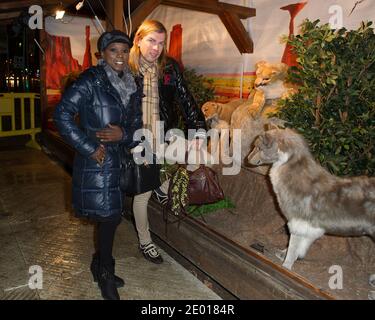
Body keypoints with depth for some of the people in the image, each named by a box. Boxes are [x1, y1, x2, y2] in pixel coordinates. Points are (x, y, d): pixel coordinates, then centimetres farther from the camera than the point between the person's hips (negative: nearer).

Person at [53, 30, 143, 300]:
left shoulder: (132, 86, 10)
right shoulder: (91, 80, -10)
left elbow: (137, 126, 11)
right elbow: (62, 114, -13)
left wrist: (123, 134, -11)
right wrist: (89, 148, -14)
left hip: (122, 161, 6)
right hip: (98, 162, -6)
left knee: (110, 217, 14)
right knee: (109, 216, -1)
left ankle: (100, 266, 36)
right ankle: (105, 273, 22)